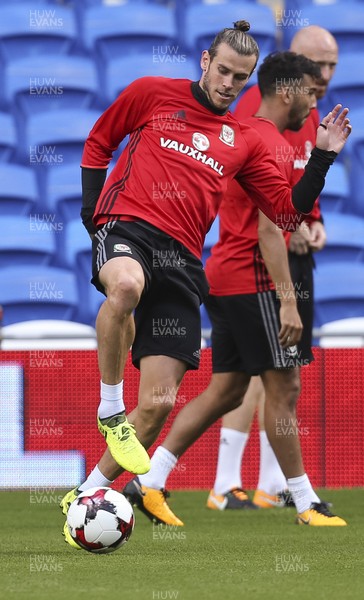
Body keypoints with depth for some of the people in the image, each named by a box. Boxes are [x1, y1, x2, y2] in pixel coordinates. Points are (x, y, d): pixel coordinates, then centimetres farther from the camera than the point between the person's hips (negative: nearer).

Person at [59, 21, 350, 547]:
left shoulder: (245, 142, 18)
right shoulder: (152, 94, 10)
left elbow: (288, 208, 15)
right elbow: (99, 141, 21)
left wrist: (323, 158, 3)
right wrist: (93, 207, 9)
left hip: (182, 261, 4)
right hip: (126, 226, -4)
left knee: (158, 404, -4)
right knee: (126, 285, -43)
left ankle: (89, 494, 12)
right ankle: (110, 411, -24)